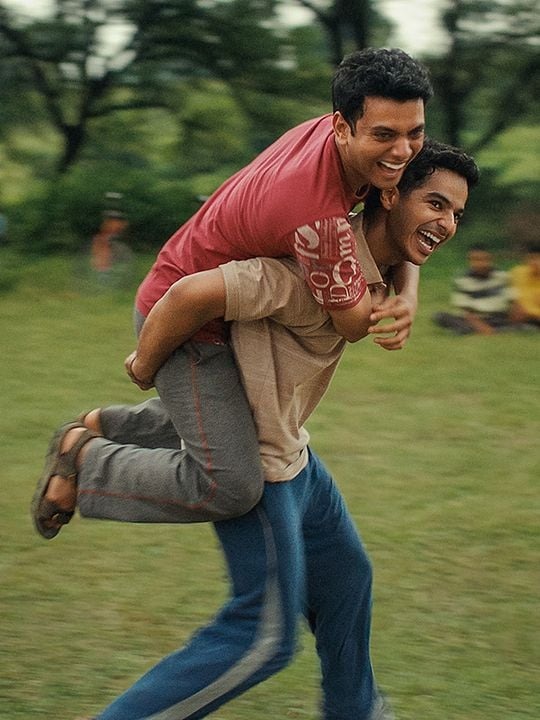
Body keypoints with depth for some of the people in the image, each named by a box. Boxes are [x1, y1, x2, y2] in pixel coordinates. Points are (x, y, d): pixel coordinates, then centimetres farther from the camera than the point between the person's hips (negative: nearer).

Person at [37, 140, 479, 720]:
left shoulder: (373, 270, 3)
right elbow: (194, 291, -35)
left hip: (289, 451, 10)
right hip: (255, 463, -10)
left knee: (345, 577, 25)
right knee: (264, 635, -9)